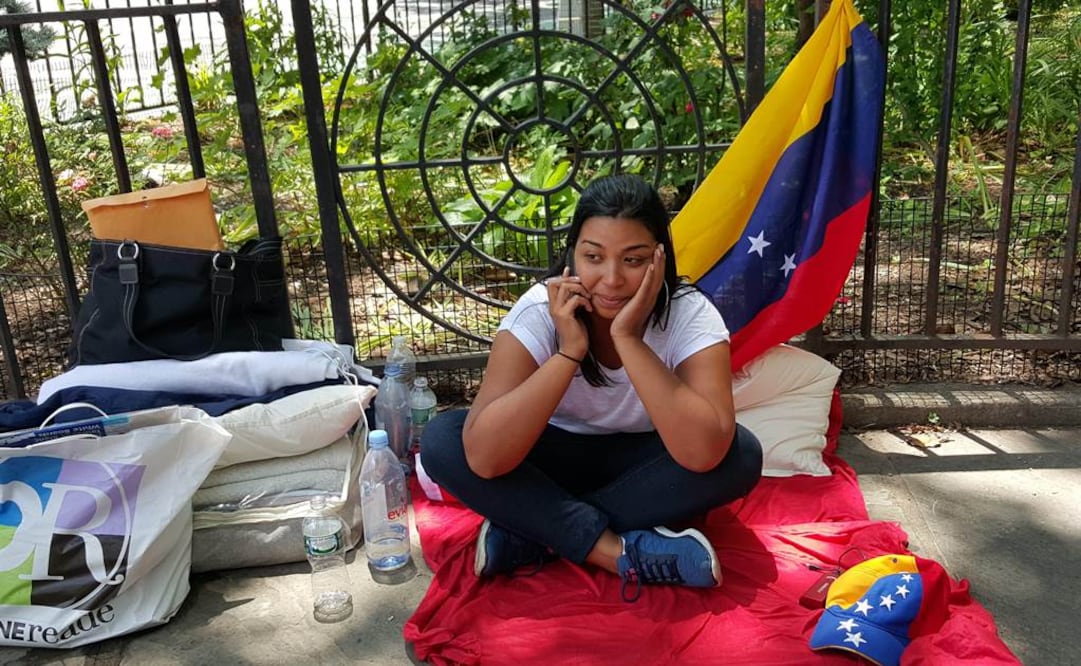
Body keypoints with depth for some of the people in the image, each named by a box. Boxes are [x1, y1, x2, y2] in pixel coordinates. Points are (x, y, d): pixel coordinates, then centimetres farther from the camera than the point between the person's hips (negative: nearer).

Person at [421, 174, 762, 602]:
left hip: (639, 467, 1)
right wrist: (568, 352, -37)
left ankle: (532, 532, -22)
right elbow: (483, 459, -34)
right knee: (440, 439, -25)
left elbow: (703, 453, -38)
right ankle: (619, 551, -26)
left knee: (741, 455, -29)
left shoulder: (690, 314, -22)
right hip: (554, 460, 0)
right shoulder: (540, 310, -23)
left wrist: (628, 339, -38)